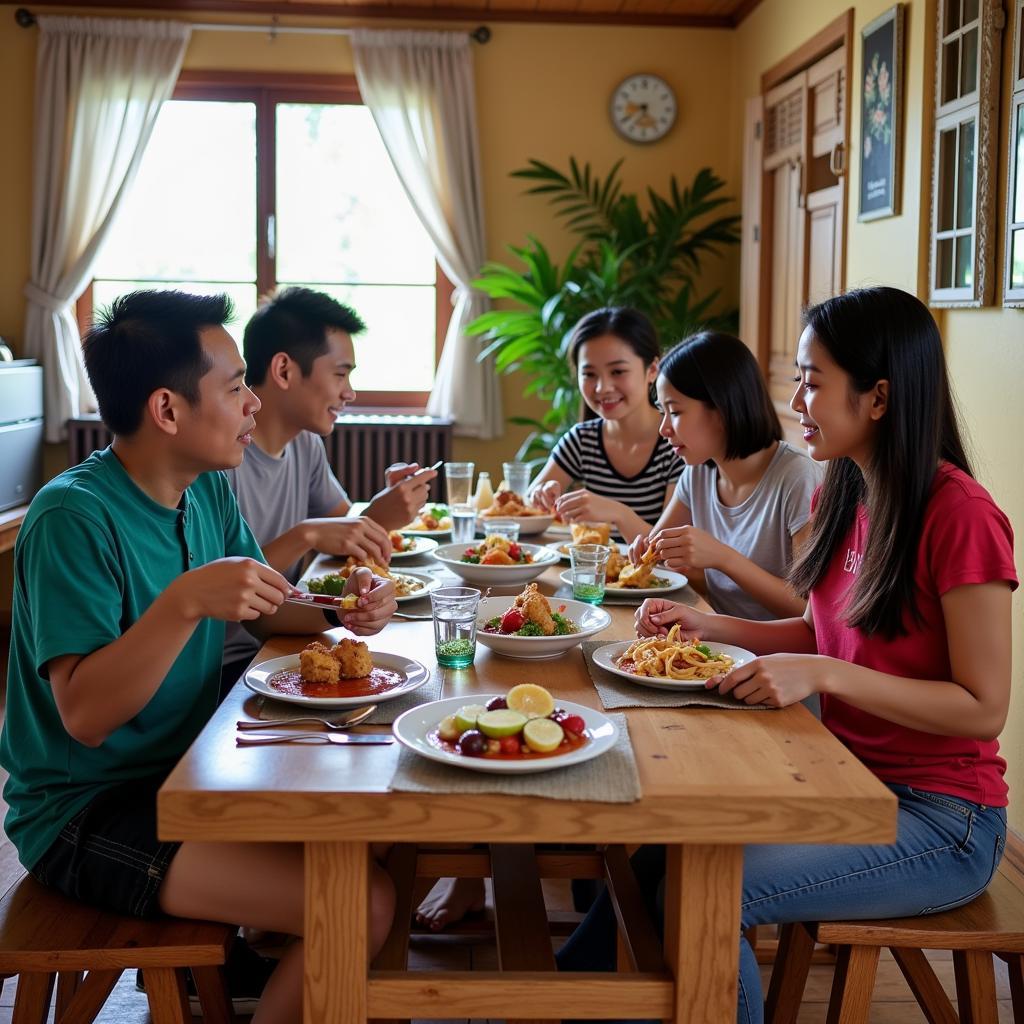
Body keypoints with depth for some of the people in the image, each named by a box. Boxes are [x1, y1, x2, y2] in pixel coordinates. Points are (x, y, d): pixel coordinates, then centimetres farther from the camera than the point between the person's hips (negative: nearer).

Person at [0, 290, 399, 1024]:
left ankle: (260, 956, 20)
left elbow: (265, 610, 13)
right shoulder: (74, 516, -21)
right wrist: (184, 602, -38)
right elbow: (84, 715, -26)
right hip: (86, 814, -8)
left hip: (185, 773, 8)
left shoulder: (208, 490, 3)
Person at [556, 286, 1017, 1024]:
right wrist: (711, 626, 0)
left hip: (941, 822, -7)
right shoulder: (845, 494, 4)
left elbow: (983, 708, -19)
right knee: (656, 840, -3)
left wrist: (823, 675, -27)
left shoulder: (960, 515, -21)